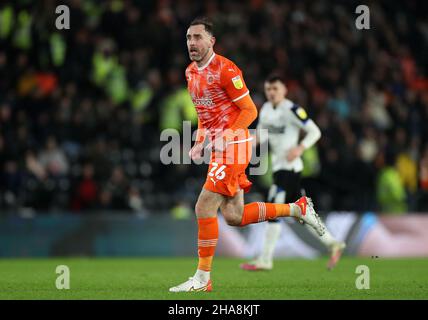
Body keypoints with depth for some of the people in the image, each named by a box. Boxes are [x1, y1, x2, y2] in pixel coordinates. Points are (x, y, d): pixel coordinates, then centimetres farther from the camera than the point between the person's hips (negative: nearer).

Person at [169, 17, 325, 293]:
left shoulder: (225, 70, -14)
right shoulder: (191, 72, 12)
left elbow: (250, 110, -12)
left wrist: (226, 137, -22)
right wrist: (199, 143, 10)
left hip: (234, 146, -9)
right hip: (220, 148, 9)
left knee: (204, 208, -13)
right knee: (234, 216, 8)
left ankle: (202, 278, -5)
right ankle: (299, 208, 24)